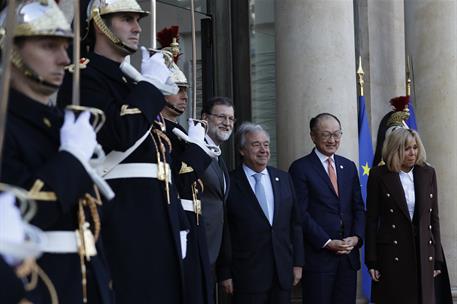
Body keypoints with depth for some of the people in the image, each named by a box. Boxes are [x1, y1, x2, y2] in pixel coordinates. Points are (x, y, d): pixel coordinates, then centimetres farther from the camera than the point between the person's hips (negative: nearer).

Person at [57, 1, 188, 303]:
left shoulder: (136, 83, 21)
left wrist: (178, 224, 17)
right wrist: (151, 84, -8)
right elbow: (119, 134, -21)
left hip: (159, 215, 8)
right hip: (120, 217, -8)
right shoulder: (83, 76, -4)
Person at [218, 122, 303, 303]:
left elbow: (295, 224, 12)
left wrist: (297, 263, 8)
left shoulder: (284, 179, 10)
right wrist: (225, 274, -7)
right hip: (247, 276, -4)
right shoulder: (230, 183, -4)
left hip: (283, 274, 4)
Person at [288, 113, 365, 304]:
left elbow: (358, 208, 14)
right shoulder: (300, 168, -3)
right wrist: (327, 243, -14)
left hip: (348, 255, 5)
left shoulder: (349, 167, 15)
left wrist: (356, 237, -3)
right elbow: (301, 214, -9)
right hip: (317, 255, -5)